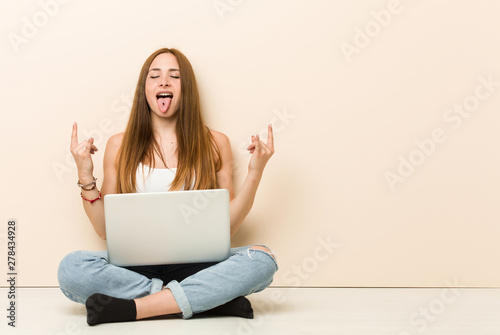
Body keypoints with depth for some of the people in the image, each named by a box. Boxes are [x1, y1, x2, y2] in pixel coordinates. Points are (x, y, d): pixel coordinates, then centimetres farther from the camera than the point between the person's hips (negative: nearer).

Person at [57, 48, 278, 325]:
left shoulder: (215, 144, 8)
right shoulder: (120, 146, 9)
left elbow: (226, 227, 5)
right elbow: (105, 230, 7)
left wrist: (255, 173, -3)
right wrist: (85, 175, -2)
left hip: (195, 265, 0)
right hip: (135, 265, 1)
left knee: (263, 259, -29)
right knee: (70, 268, -30)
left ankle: (129, 308, -27)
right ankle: (206, 299, -25)